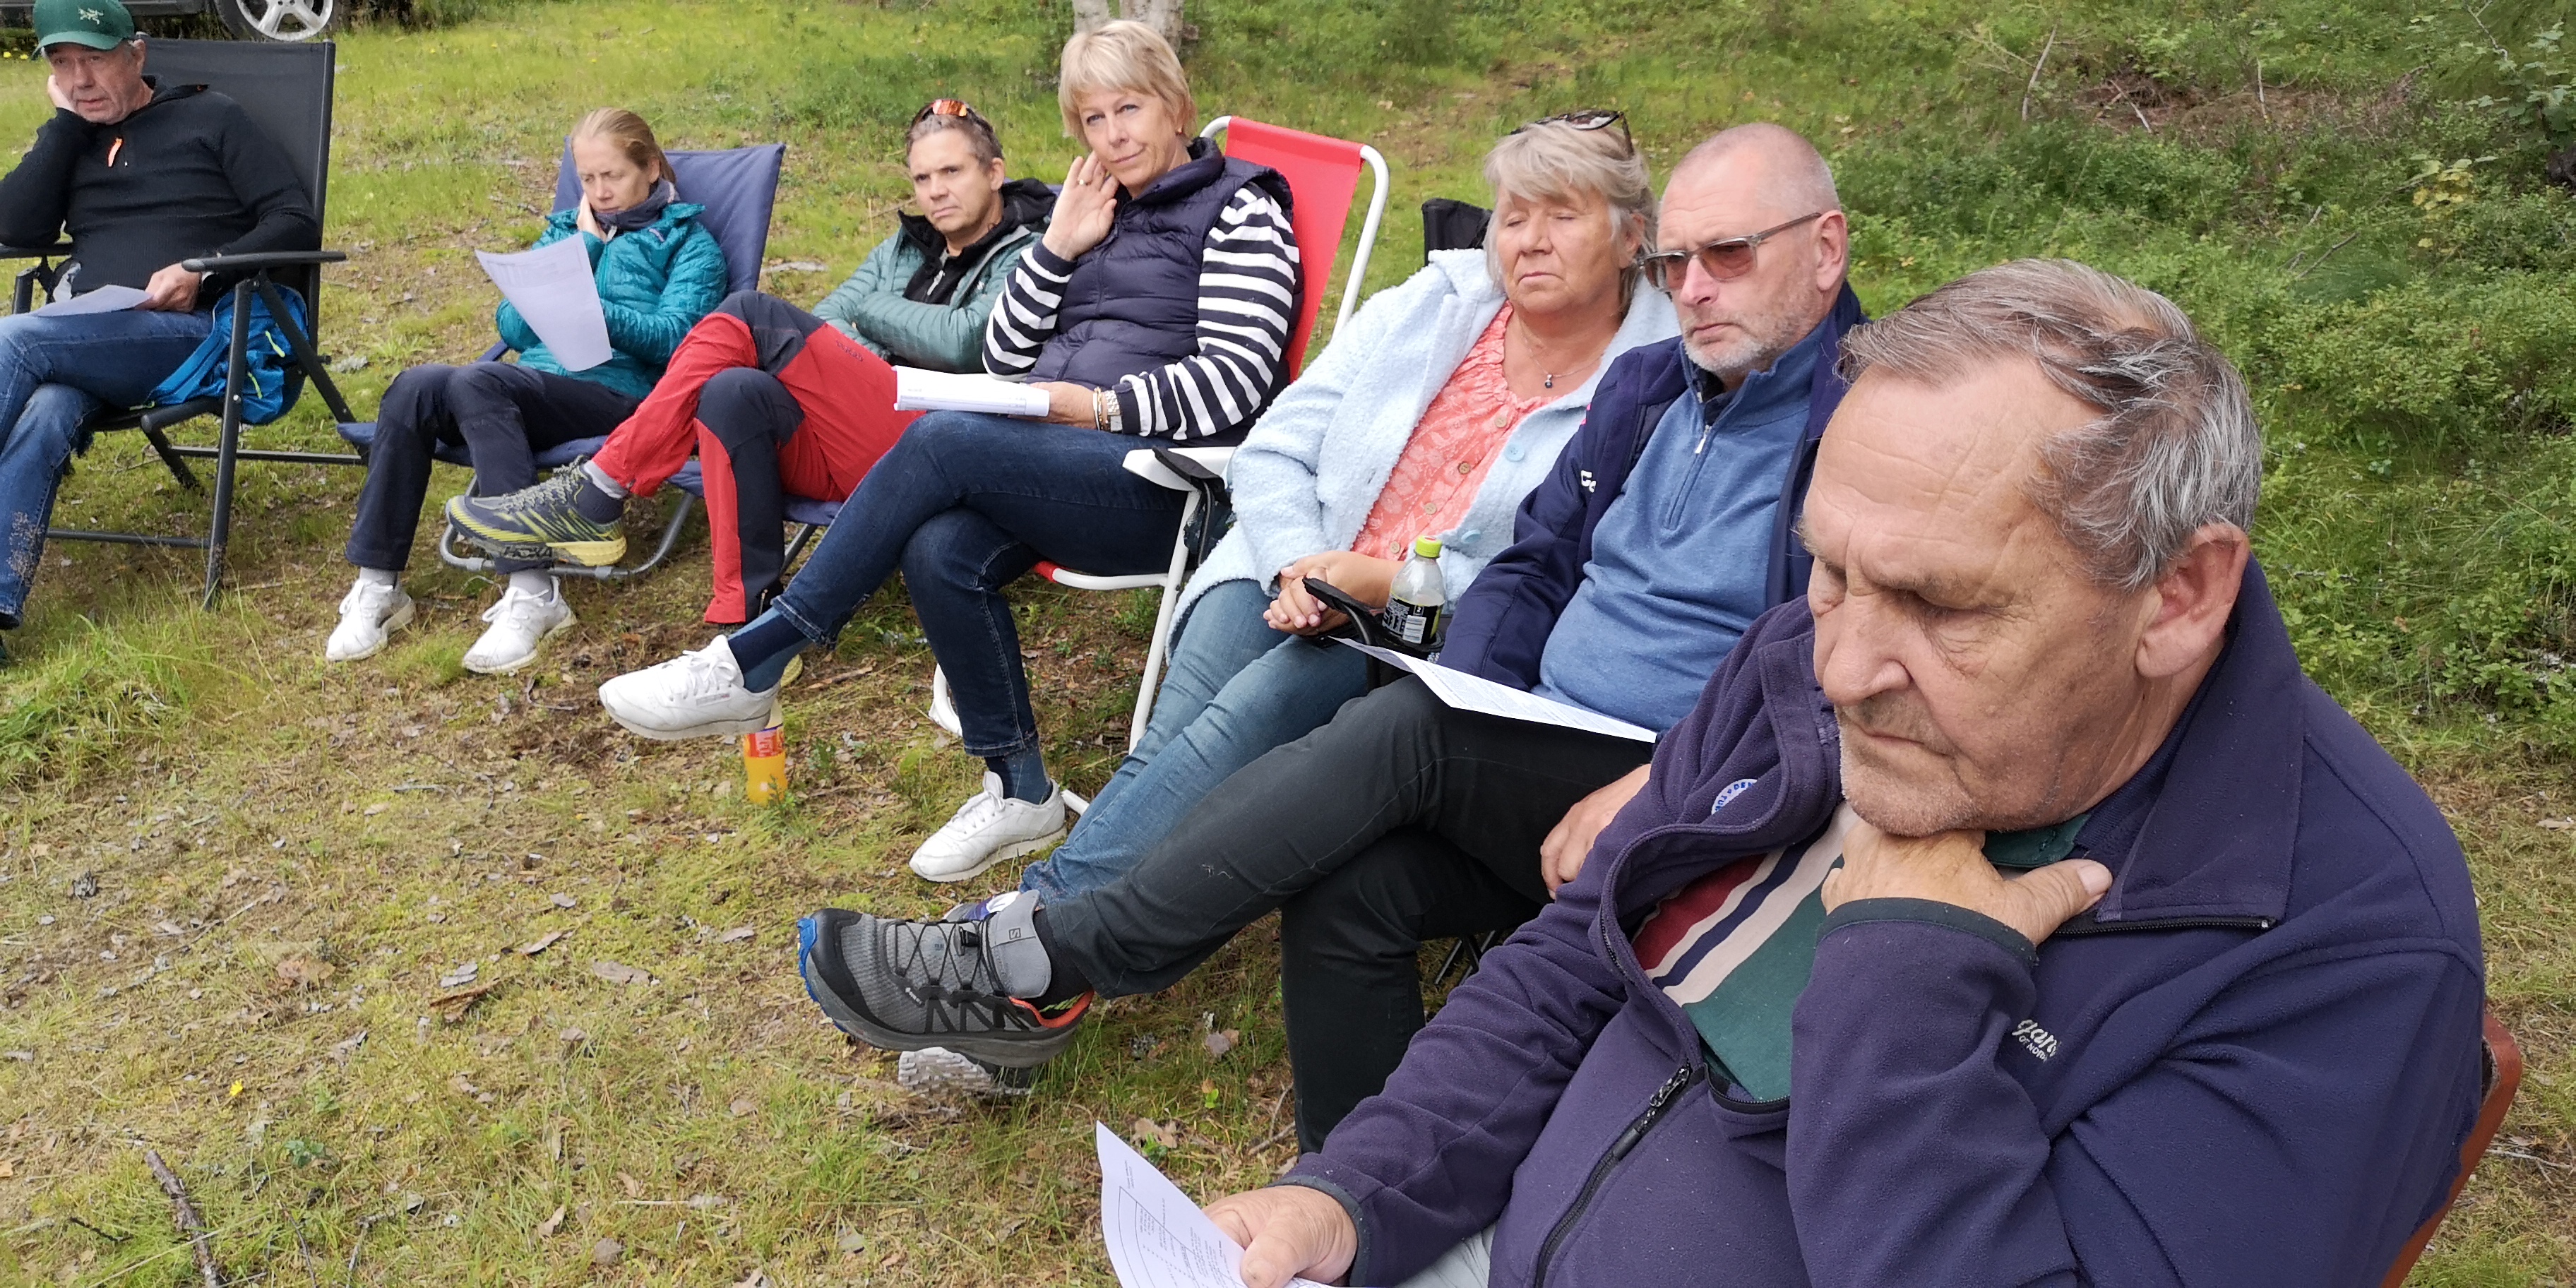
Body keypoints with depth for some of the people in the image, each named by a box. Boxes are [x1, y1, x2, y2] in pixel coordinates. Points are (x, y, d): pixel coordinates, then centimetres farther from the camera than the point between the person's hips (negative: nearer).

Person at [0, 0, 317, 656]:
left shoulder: (210, 118, 10)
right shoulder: (72, 140, 24)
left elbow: (297, 224, 1)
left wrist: (203, 272, -13)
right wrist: (64, 120, 9)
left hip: (190, 333, -4)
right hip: (83, 338, 4)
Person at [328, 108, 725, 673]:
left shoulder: (688, 241, 14)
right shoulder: (565, 229, 30)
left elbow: (672, 339, -6)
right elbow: (512, 327, 15)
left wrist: (595, 310, -23)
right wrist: (581, 250, 9)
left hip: (621, 394, -5)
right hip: (534, 382, 5)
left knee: (476, 381, -32)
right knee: (416, 386, -24)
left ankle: (533, 593, -39)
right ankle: (376, 586, -21)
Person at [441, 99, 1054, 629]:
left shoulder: (1023, 255, 5)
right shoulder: (909, 246, 27)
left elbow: (962, 342, -14)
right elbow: (824, 323, 16)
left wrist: (866, 308, 2)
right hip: (846, 448, 7)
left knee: (752, 316, -22)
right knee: (734, 394, -25)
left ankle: (598, 496, -14)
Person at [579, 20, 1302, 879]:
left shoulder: (1240, 211, 1)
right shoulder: (1099, 211, 21)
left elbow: (1231, 384, -11)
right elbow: (1004, 358, 16)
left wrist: (1095, 404, -13)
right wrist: (1058, 248, 5)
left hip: (1166, 480, -6)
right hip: (1058, 465, 7)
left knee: (942, 439, -29)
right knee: (940, 549, -26)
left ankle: (750, 664, -20)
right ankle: (1019, 792, -10)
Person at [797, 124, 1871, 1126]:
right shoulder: (1652, 384, 15)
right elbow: (1535, 564, 17)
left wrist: (1644, 798, -24)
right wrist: (1466, 726, -2)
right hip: (1532, 774, 6)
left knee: (1407, 730, -28)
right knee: (1345, 886, -23)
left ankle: (1037, 966, -20)